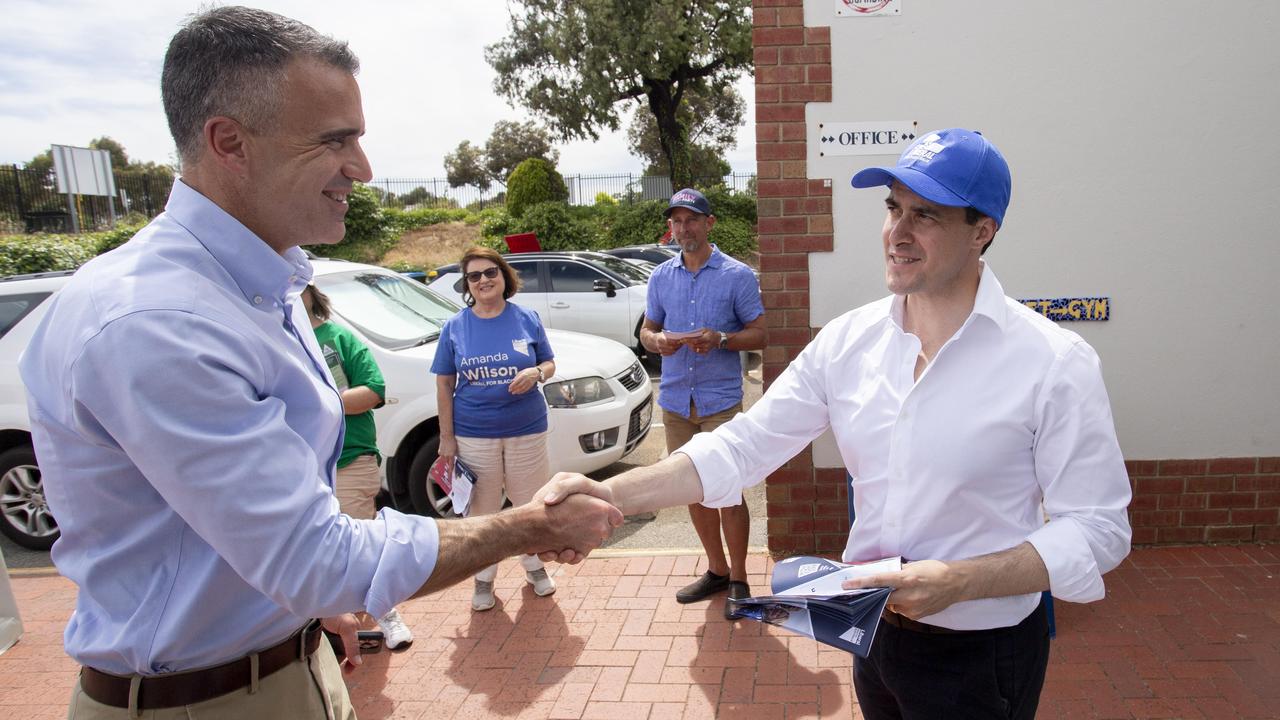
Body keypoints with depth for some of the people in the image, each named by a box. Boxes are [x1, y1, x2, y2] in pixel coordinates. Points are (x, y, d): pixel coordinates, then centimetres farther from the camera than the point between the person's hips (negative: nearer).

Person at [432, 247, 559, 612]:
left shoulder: (527, 319, 1)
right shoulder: (454, 327, 0)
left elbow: (550, 363, 7)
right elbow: (444, 384, 2)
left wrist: (536, 373, -17)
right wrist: (446, 437, -2)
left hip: (526, 431, 1)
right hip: (473, 435, 0)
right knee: (482, 511, 9)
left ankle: (534, 565, 35)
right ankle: (484, 579, 27)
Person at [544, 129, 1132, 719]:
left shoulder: (1055, 363, -17)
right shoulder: (847, 340, -6)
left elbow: (1098, 528, -14)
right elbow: (744, 445, -8)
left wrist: (960, 581, -27)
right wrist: (611, 495, -20)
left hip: (980, 658, -3)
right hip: (874, 634, 4)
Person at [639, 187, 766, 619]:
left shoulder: (737, 275, -2)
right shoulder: (661, 277, 10)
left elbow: (758, 334, -2)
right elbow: (646, 330, 16)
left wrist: (720, 339, -21)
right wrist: (657, 341, -8)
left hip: (721, 400, -4)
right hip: (676, 400, 5)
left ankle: (738, 580, 13)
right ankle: (717, 571, 29)